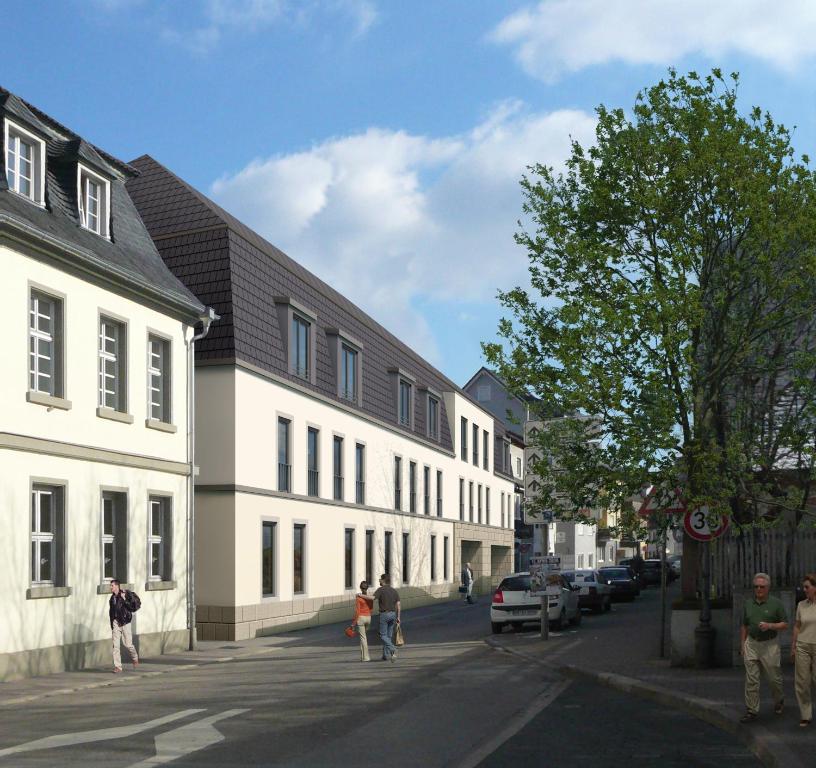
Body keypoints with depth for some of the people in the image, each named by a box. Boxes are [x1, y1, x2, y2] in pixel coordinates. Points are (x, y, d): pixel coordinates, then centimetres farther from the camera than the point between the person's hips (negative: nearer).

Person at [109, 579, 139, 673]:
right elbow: (111, 611, 17)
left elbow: (132, 607, -14)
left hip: (124, 622, -5)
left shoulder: (126, 594, -8)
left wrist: (124, 599, -23)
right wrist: (112, 623, 13)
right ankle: (117, 666, 1)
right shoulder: (112, 597, 10)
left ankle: (135, 658, 29)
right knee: (115, 645, -2)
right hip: (115, 623, 5)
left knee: (128, 644, 0)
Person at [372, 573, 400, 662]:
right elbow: (398, 605, 6)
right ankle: (386, 655, 15)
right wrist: (398, 617, 10)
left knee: (383, 635, -2)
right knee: (388, 635, 13)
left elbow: (373, 598, -22)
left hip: (384, 614, -6)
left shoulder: (381, 589, -9)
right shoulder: (394, 591, 9)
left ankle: (392, 649, -26)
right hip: (393, 614, 6)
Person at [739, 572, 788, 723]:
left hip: (769, 645, -2)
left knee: (774, 678, 9)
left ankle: (779, 701, 37)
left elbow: (785, 624, 0)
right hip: (751, 644, 2)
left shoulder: (776, 604, -3)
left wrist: (770, 626, -17)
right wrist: (742, 645, 10)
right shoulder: (748, 604, 7)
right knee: (751, 679, -1)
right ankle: (751, 711, 4)